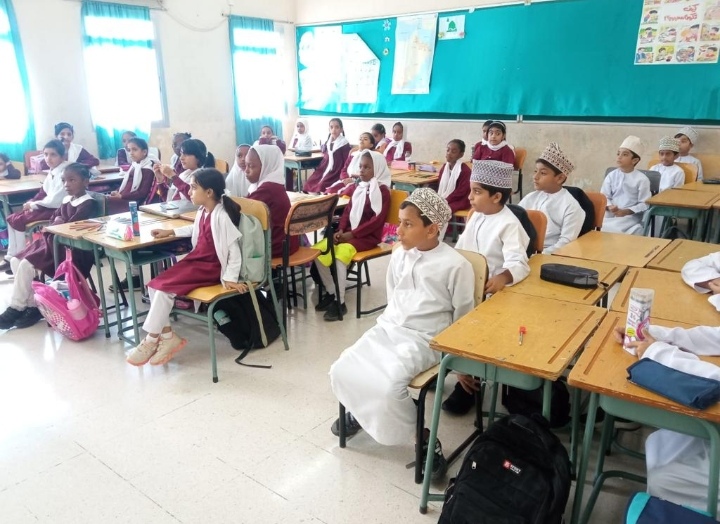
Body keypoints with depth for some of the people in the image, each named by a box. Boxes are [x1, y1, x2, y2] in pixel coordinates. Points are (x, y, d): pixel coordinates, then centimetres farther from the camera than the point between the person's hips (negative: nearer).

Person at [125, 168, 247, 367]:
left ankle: (151, 340, -1)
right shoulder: (203, 211, 7)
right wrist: (170, 231, 25)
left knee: (165, 288, -17)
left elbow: (234, 249, -21)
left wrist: (230, 278, -22)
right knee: (155, 285, -3)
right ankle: (167, 336, 2)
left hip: (210, 267, -9)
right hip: (196, 259, 9)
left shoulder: (221, 216, -21)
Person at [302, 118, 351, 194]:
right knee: (309, 184, -12)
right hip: (326, 172, 7)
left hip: (337, 174, -6)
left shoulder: (344, 144, -6)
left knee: (322, 186, -27)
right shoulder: (328, 142, 13)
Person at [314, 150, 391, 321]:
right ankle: (330, 292, 0)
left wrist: (352, 234, -18)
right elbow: (347, 210, 14)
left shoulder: (382, 190, -7)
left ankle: (340, 302, -21)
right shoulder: (357, 188, 16)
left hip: (368, 236, -7)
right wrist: (341, 230, -5)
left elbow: (377, 220, -16)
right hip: (349, 233, 7)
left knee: (341, 253, -32)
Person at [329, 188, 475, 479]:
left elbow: (463, 318, -4)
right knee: (341, 371, -12)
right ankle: (362, 411, 20)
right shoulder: (398, 256, 6)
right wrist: (387, 326, 14)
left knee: (389, 385, -30)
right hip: (387, 329, 6)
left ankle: (423, 438, -3)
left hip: (423, 340, -6)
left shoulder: (455, 266, -12)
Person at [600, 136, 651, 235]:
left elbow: (644, 204, -5)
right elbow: (604, 197, 4)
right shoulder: (611, 175, 6)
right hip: (611, 215, 3)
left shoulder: (641, 179, -3)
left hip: (631, 217, -3)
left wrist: (626, 211, -17)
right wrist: (609, 207, -18)